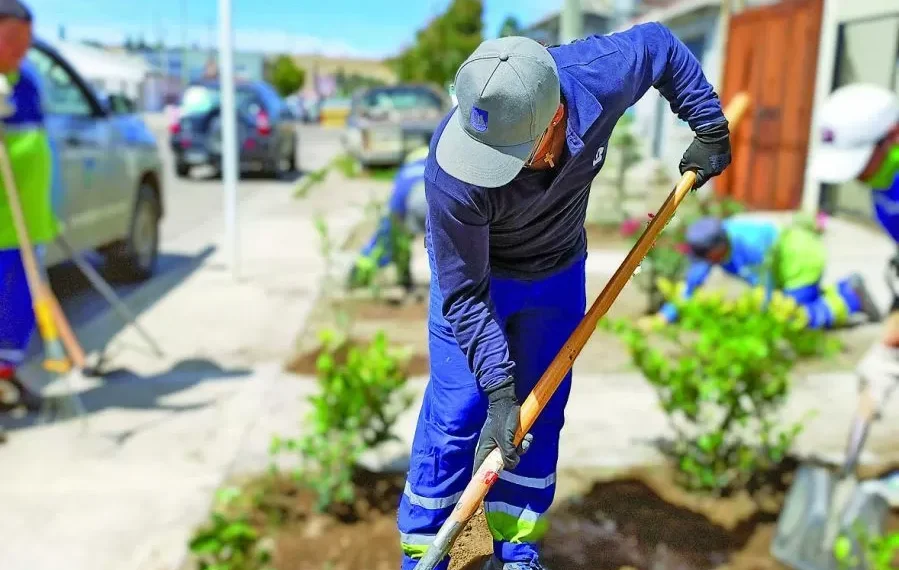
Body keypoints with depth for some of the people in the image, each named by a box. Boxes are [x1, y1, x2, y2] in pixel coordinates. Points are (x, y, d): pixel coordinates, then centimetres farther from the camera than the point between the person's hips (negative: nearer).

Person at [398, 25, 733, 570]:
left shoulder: (599, 75, -32)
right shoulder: (452, 170, -39)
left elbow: (660, 43, -7)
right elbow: (464, 294, -27)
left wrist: (711, 129, -4)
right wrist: (499, 390, -28)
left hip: (558, 273, 4)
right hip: (474, 275, -3)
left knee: (542, 414, 8)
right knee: (456, 414, -5)